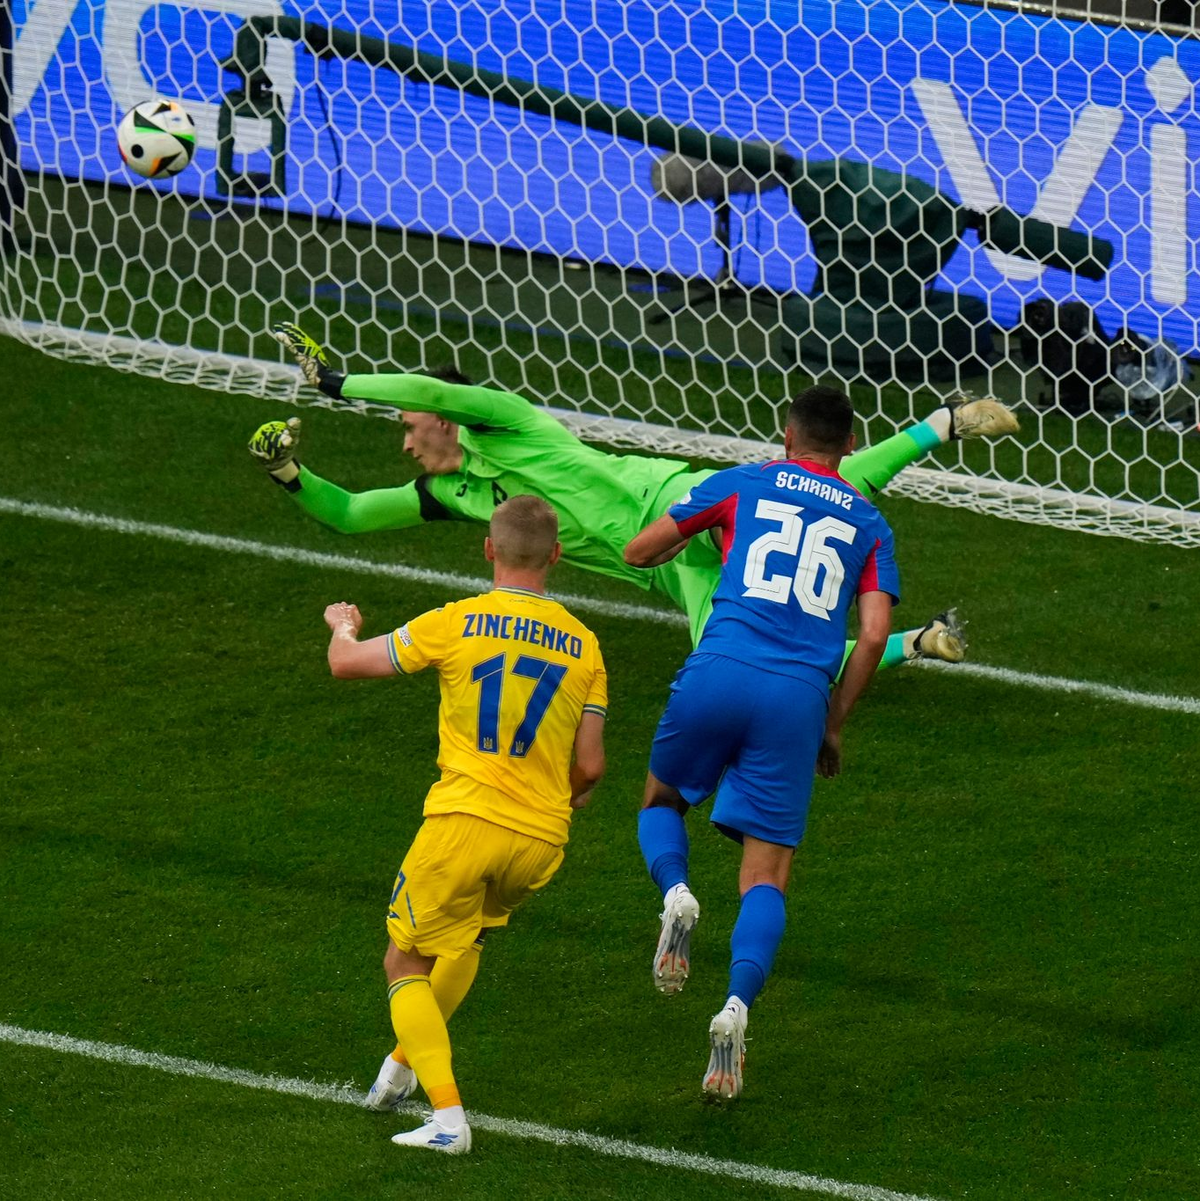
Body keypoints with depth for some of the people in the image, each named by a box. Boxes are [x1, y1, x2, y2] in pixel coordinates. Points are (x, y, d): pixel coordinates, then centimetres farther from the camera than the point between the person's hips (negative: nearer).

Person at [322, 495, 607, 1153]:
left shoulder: (457, 623, -4)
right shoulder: (583, 646, 5)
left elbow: (347, 662, 3)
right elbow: (589, 766, 6)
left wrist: (342, 624, 27)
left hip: (466, 821, -4)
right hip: (542, 839, 4)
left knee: (406, 966, 9)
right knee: (465, 937, 32)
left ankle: (447, 1116, -6)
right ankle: (406, 1062, 36)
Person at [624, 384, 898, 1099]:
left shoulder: (743, 485, 15)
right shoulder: (868, 522, 18)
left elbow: (639, 552, 18)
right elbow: (875, 632, 6)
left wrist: (686, 543, 41)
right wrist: (834, 725, 16)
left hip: (721, 671, 0)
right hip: (799, 695, 0)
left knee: (662, 802, 26)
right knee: (767, 874, 2)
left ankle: (676, 891, -7)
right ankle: (738, 1003, -22)